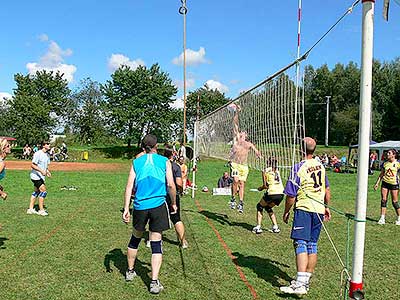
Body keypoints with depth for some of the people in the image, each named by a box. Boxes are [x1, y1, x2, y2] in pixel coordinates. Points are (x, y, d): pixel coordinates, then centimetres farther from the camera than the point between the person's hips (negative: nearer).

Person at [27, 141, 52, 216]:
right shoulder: (38, 154, -17)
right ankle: (41, 210, -4)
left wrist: (47, 171, 3)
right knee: (44, 191, -11)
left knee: (36, 192, 14)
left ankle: (30, 209, 23)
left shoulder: (47, 155, 10)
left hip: (41, 177, 9)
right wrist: (41, 171, -30)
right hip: (36, 176, -9)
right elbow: (32, 165, -20)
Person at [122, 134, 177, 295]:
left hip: (140, 206, 2)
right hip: (158, 205, -2)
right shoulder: (164, 161, 5)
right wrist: (173, 203, 12)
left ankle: (130, 271, 37)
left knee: (135, 238, 21)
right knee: (156, 243, 2)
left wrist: (126, 208, 0)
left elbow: (129, 185, 1)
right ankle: (154, 282, -2)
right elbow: (171, 185, -2)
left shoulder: (136, 162, 9)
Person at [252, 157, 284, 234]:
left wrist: (261, 188, 17)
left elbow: (265, 185, -3)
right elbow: (277, 183, 14)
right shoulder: (277, 171, 18)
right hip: (280, 194, 5)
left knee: (260, 207, 17)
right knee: (268, 208, 29)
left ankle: (258, 227, 5)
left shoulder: (266, 171, 3)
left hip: (272, 193, -5)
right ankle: (275, 227, 22)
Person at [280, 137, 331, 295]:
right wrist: (327, 207, 30)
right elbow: (327, 190, 19)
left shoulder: (298, 168, -10)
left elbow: (291, 196, -8)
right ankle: (306, 281, 19)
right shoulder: (321, 166, 10)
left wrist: (286, 212, 5)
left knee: (300, 244, -10)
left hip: (304, 209, -7)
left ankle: (300, 284, -18)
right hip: (319, 210, 7)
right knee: (312, 245, 11)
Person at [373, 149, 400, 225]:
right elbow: (381, 174, 13)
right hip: (385, 183, 4)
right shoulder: (385, 163, 7)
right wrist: (377, 183, 8)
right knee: (383, 200, 1)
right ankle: (382, 218, 6)